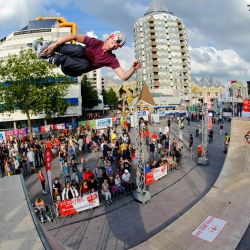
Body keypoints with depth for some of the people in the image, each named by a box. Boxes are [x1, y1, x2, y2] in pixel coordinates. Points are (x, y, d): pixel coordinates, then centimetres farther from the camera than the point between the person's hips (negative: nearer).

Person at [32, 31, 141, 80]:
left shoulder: (112, 59, -6)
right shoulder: (96, 43, -10)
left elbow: (123, 77, -14)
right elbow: (74, 36, -14)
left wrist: (133, 68, -35)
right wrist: (54, 45, -24)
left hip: (73, 70, 2)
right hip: (65, 60, -1)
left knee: (85, 64, -37)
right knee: (80, 49, -36)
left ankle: (52, 58, -23)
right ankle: (48, 45, -20)